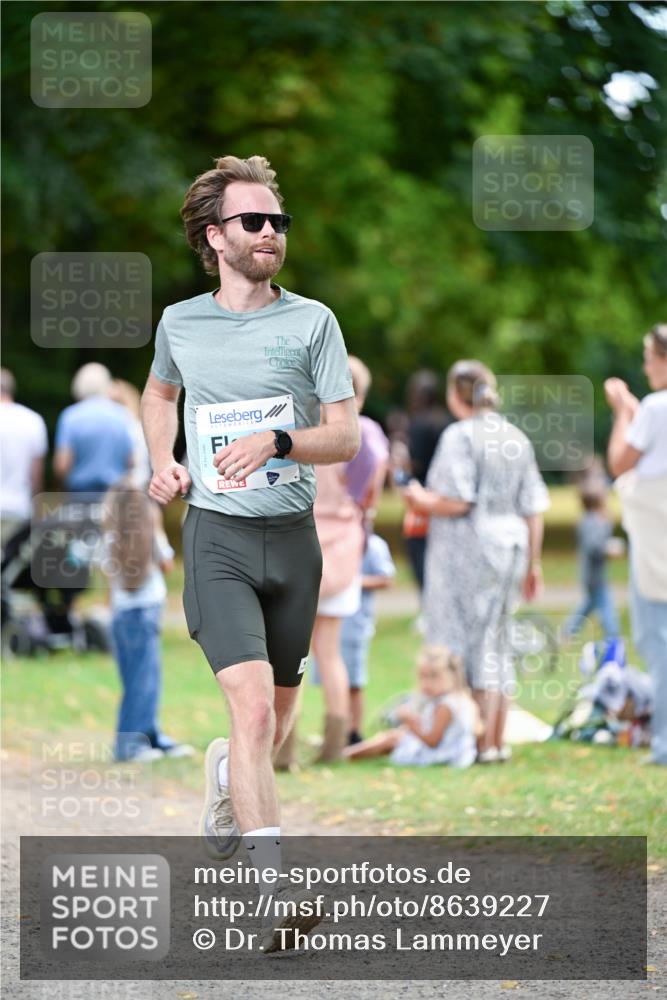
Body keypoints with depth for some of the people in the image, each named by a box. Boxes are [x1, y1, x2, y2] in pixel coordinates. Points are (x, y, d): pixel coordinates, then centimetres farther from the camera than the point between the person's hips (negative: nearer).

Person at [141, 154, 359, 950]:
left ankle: (224, 780, 51)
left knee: (276, 718, 14)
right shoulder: (179, 323, 5)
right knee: (253, 705, -20)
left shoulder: (312, 321, 0)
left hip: (293, 537, 2)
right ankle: (275, 896, -24)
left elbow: (346, 438, -3)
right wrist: (162, 463, 11)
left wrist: (275, 441, -21)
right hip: (217, 536, -2)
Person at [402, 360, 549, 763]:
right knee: (496, 643, 14)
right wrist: (532, 563, 16)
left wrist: (422, 501, -1)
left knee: (461, 643, -3)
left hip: (467, 547, -7)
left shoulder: (460, 435, -11)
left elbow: (458, 500, -19)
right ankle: (498, 741, 15)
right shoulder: (517, 438, 10)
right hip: (510, 544, 7)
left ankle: (479, 741, -8)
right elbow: (533, 508, 11)